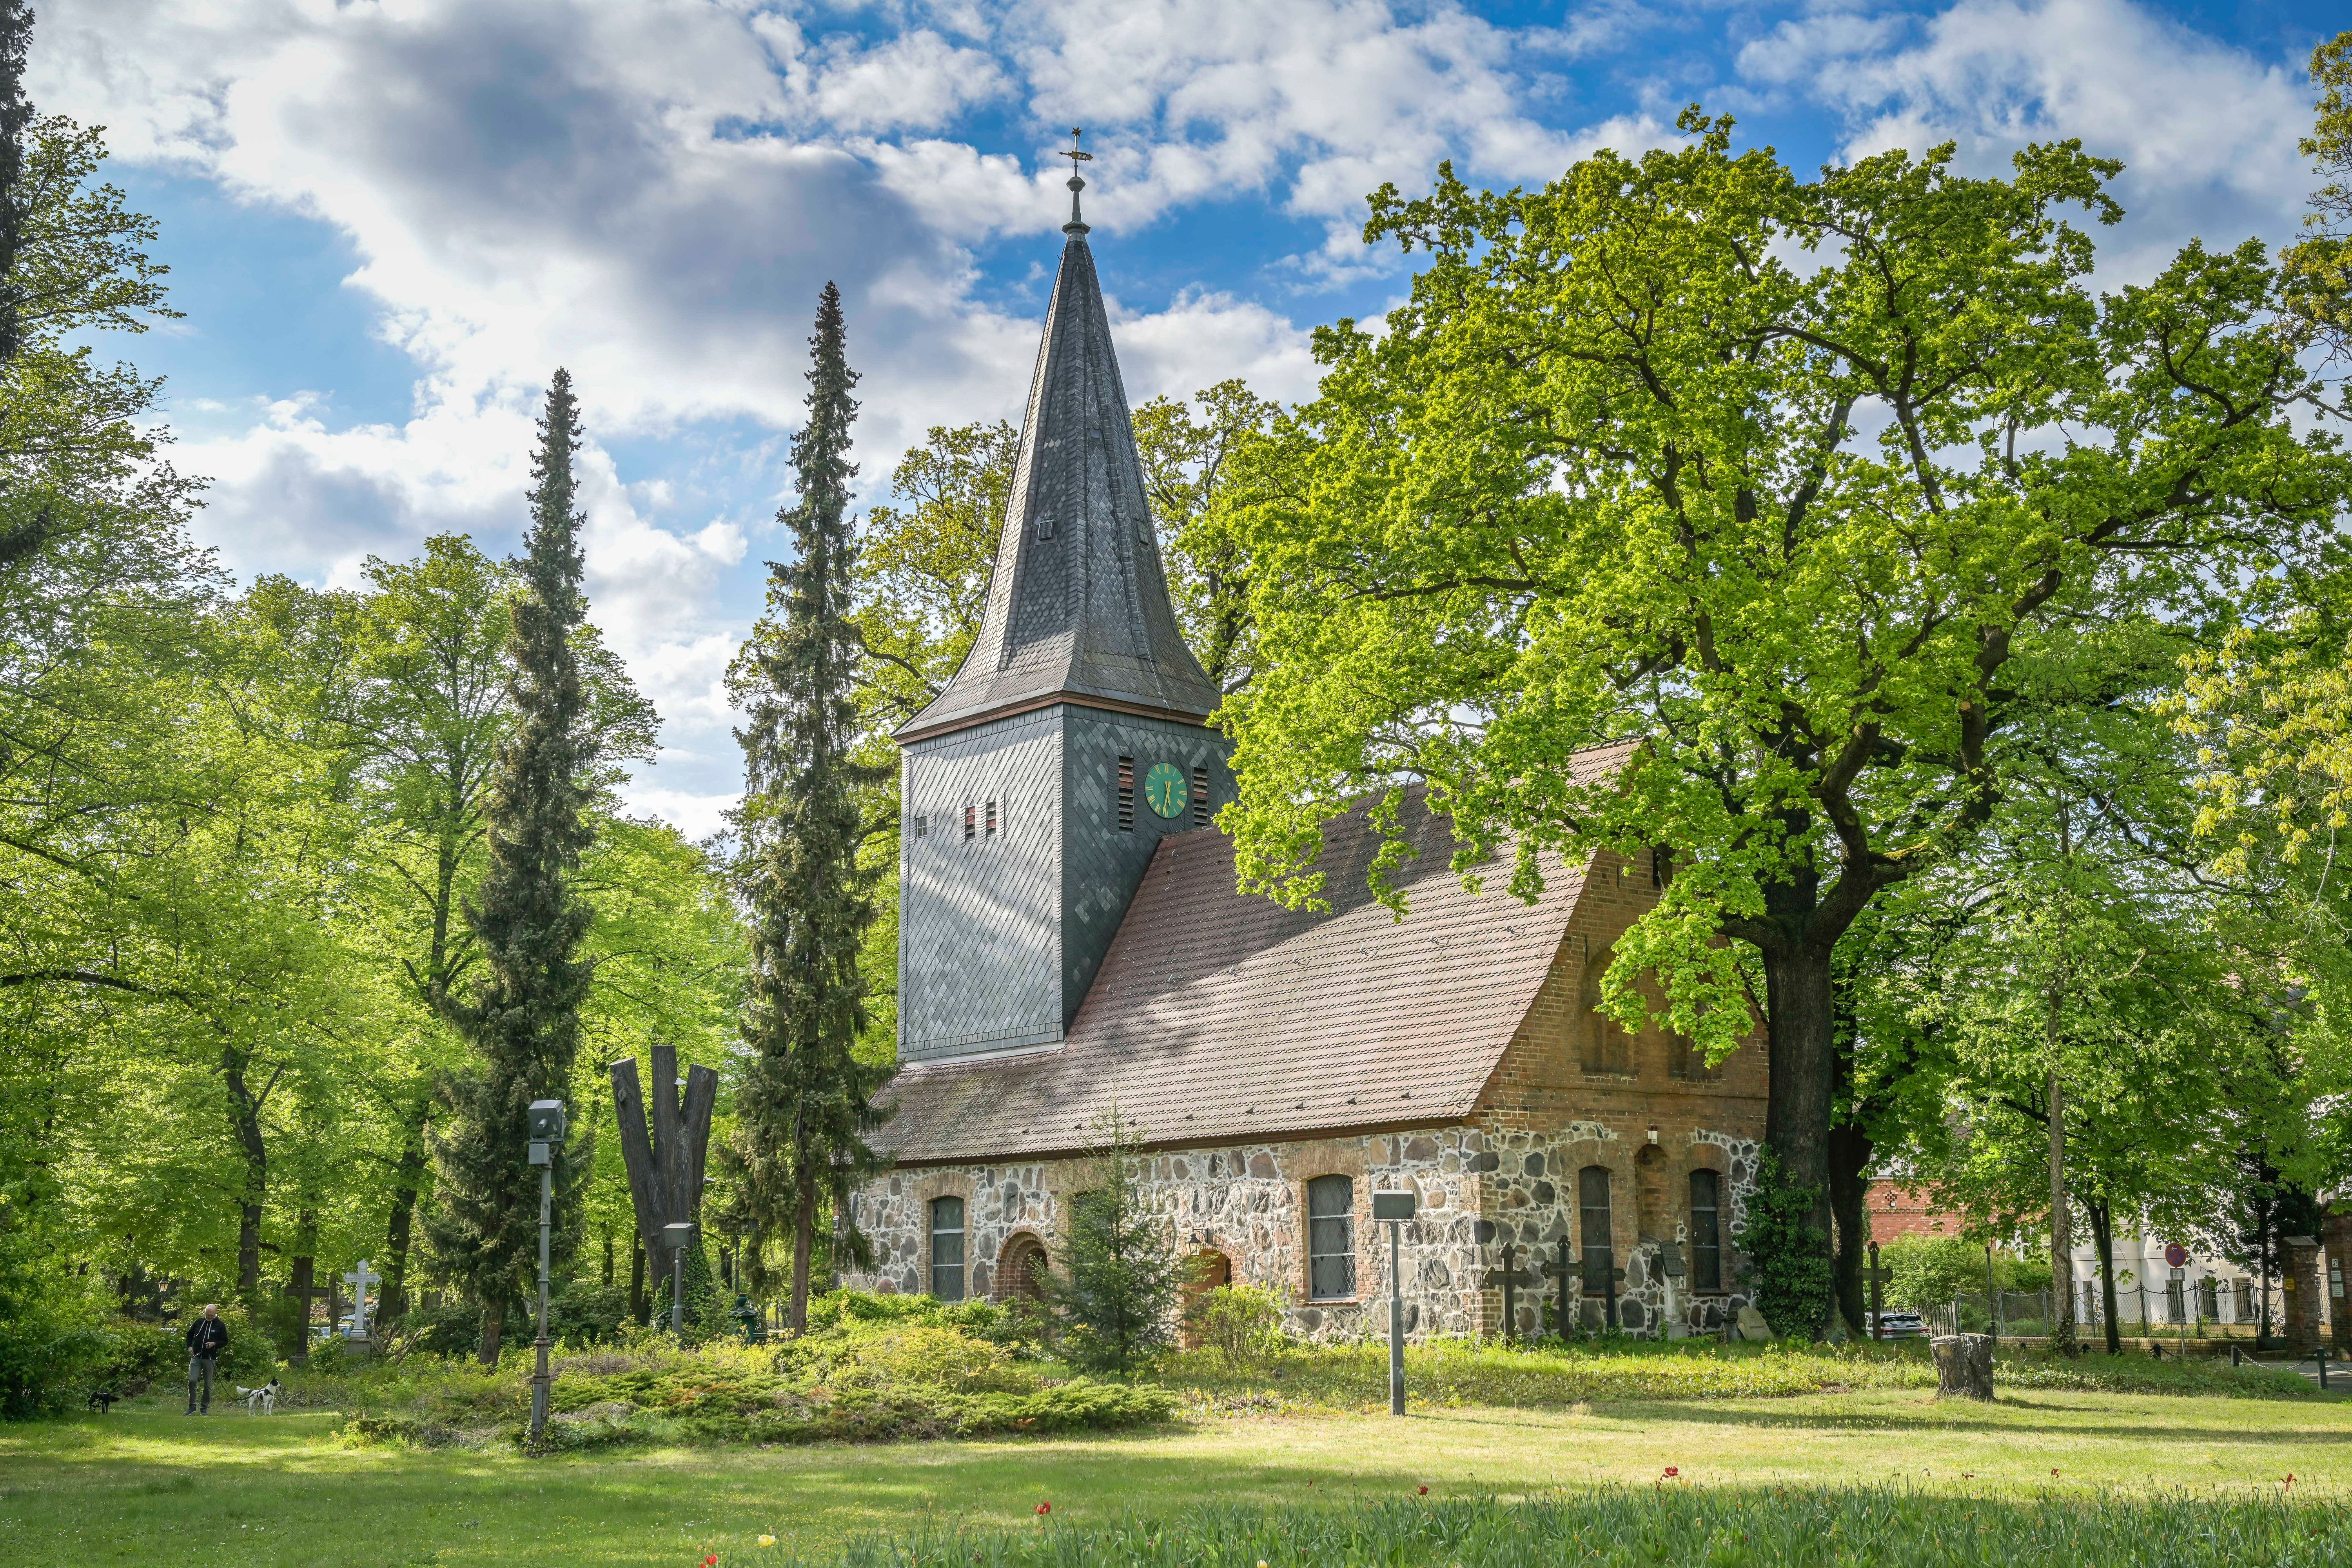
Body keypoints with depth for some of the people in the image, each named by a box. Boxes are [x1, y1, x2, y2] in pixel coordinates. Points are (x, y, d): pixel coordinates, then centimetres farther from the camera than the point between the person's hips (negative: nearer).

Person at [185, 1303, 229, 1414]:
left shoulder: (220, 1325, 0)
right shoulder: (199, 1322, 7)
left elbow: (225, 1342, 2)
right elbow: (190, 1335, 20)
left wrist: (215, 1344, -16)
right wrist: (189, 1346, 3)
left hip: (210, 1359, -2)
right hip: (196, 1357, 2)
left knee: (208, 1385, 4)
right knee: (192, 1380, -11)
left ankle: (205, 1408, 14)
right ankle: (192, 1406, 0)